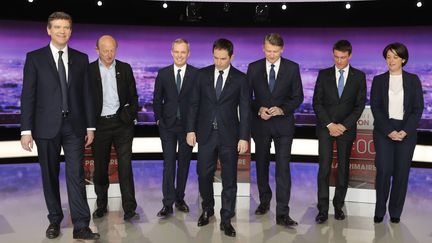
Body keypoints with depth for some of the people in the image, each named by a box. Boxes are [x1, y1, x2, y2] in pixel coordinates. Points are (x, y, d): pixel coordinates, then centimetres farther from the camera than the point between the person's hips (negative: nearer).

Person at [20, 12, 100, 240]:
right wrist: (26, 129, -7)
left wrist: (90, 126, 4)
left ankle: (81, 226, -1)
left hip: (74, 126, 1)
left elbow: (86, 93, 8)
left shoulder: (81, 58, 8)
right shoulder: (35, 57, 2)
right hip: (47, 126, -1)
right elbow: (28, 95, -2)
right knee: (50, 176, 9)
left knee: (76, 175, -3)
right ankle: (54, 220, 24)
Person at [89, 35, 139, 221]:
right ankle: (101, 205, 23)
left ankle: (129, 208, -2)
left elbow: (133, 95, 11)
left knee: (125, 165, -5)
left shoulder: (125, 68, 6)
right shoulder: (89, 70, 2)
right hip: (99, 124, 0)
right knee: (100, 167, 9)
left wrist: (131, 115, 0)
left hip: (122, 123, 0)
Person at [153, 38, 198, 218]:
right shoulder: (163, 74, 3)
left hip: (188, 124, 0)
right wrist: (158, 118, 4)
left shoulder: (196, 74, -3)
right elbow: (157, 99, 10)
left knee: (184, 163, 10)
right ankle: (168, 203, 1)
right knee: (169, 163, -3)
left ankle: (180, 198, 24)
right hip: (168, 125, 1)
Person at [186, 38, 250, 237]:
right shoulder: (202, 74, 3)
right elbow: (194, 104, 5)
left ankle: (226, 219, 16)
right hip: (206, 133, 2)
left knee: (229, 178, 4)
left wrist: (244, 137, -8)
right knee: (204, 174, 8)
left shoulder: (240, 78, -1)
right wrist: (191, 129, -1)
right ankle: (207, 209, 32)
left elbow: (245, 110, -2)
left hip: (229, 135, -1)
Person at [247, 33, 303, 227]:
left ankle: (282, 214, -4)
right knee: (261, 165, 14)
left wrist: (282, 109, -15)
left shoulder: (292, 68, 0)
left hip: (283, 124, -2)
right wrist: (259, 109, -13)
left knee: (283, 168, -8)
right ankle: (264, 202, 33)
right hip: (260, 124, 2)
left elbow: (298, 96, 1)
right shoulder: (253, 68, 2)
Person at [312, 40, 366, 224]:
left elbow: (360, 105, 0)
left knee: (343, 168, 6)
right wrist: (330, 124, -10)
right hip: (325, 127, 0)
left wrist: (343, 126, -10)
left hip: (346, 128, 1)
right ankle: (323, 210, -2)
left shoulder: (359, 76, 5)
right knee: (324, 168, -6)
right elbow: (316, 102, 0)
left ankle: (338, 205, 18)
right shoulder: (324, 74, 5)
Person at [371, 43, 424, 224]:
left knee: (401, 172, 1)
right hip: (384, 131, -1)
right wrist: (389, 131, -11)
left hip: (406, 132, 1)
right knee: (384, 170, -9)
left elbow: (418, 108, 2)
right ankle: (379, 211, 5)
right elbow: (375, 108, 0)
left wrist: (405, 131, -10)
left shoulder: (413, 80, 6)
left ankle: (395, 212, 14)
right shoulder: (378, 80, 5)